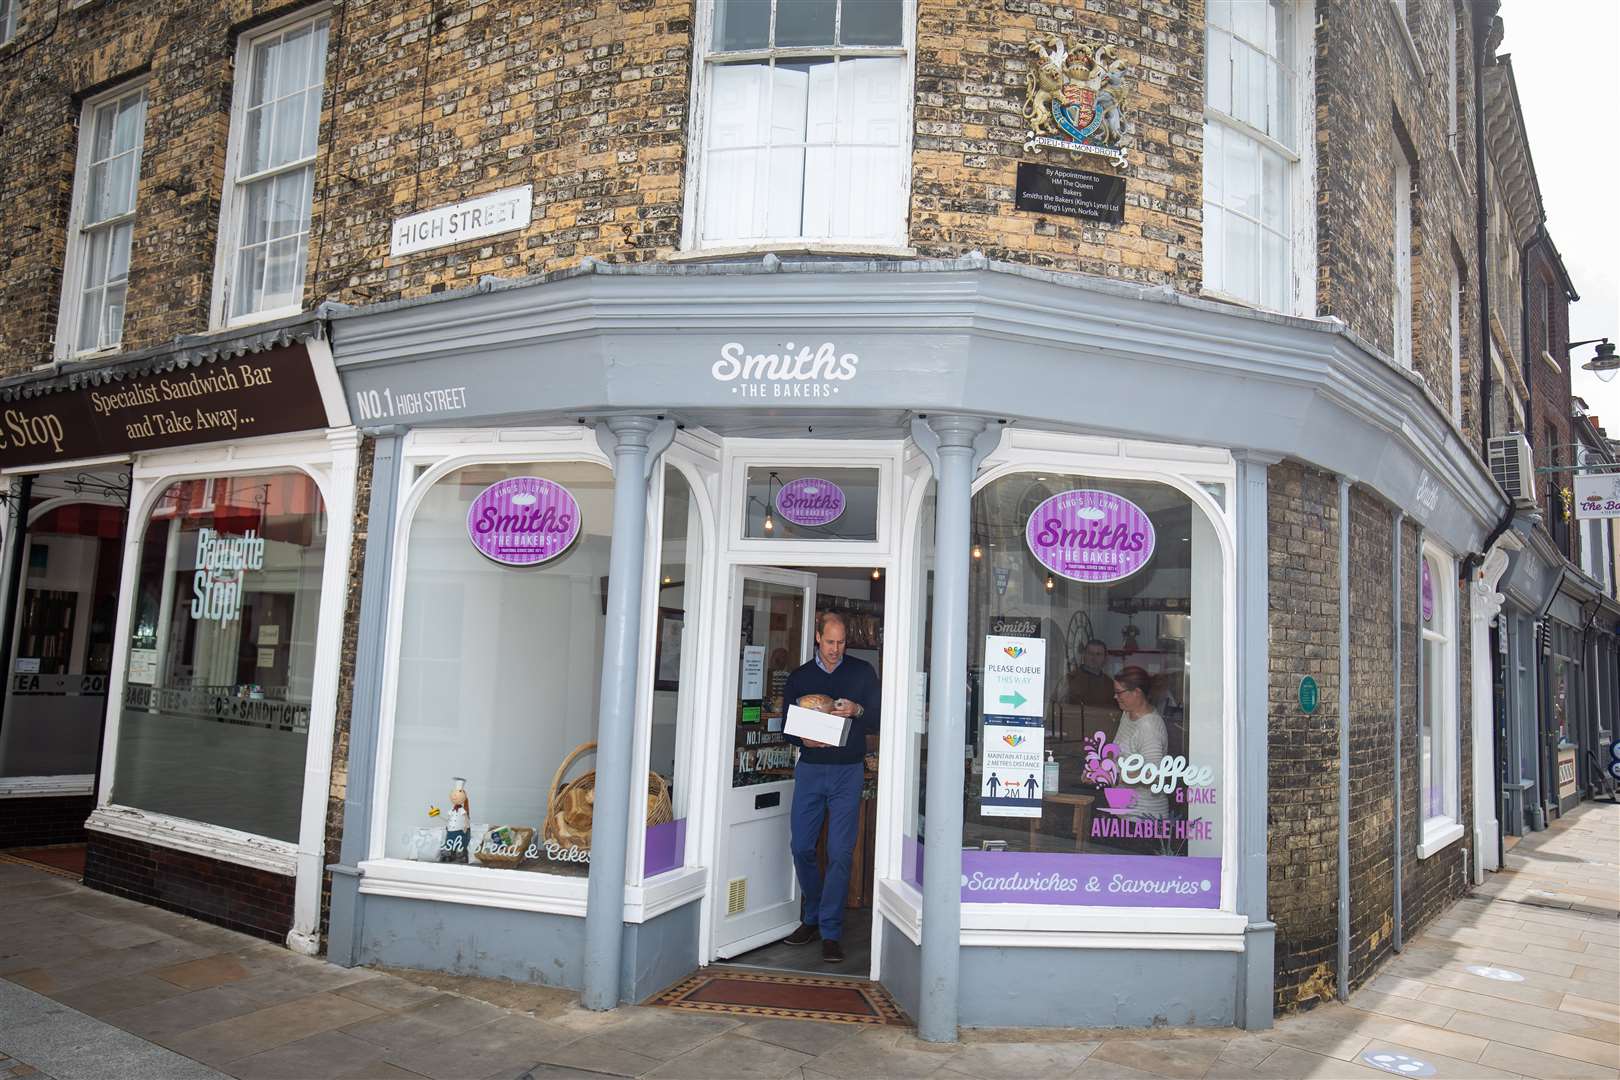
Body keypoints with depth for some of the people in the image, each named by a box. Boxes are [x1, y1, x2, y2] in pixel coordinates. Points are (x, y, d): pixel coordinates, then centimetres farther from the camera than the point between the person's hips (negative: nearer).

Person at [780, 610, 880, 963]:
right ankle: (812, 918, 23)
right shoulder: (799, 677, 10)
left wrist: (858, 711, -15)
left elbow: (880, 720, 4)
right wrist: (804, 739, -9)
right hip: (809, 769, 2)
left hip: (848, 771, -2)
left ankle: (830, 932, 3)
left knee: (840, 853, -6)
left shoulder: (862, 672, 5)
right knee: (802, 847, 3)